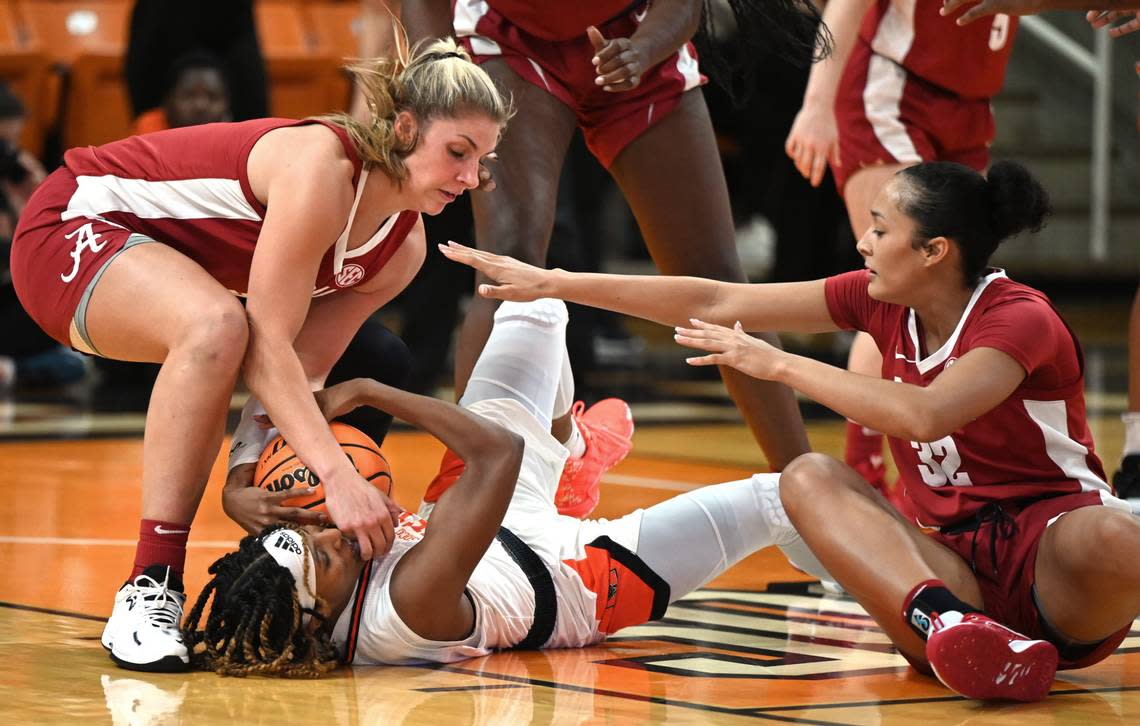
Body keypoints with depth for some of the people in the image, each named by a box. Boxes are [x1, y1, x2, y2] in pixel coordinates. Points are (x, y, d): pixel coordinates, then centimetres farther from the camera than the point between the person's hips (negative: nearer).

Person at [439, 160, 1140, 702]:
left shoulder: (1021, 319, -14)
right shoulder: (881, 303, 6)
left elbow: (924, 415, -32)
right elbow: (716, 303, 7)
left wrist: (778, 363, -23)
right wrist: (553, 283, 7)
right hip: (957, 561, 6)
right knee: (810, 476, -23)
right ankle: (946, 621, -45)